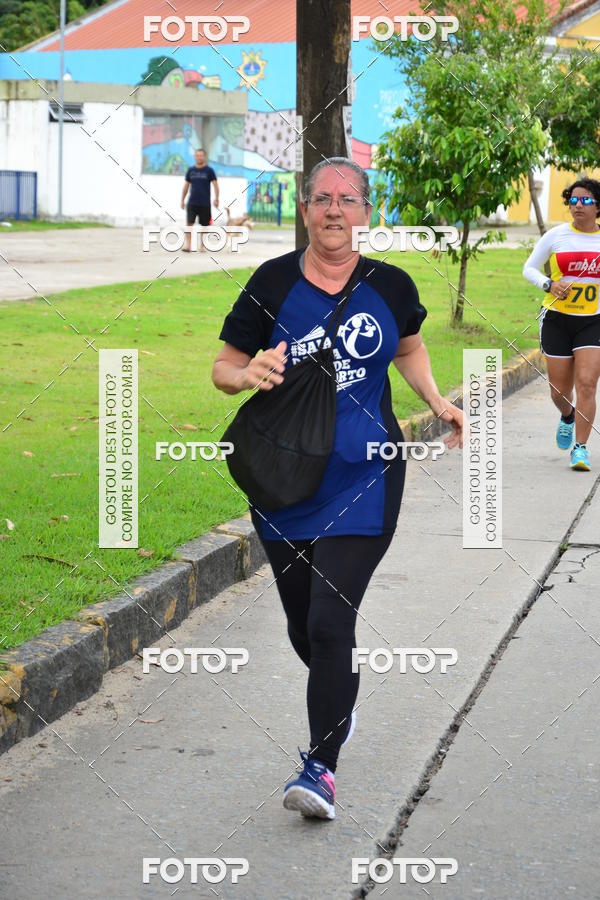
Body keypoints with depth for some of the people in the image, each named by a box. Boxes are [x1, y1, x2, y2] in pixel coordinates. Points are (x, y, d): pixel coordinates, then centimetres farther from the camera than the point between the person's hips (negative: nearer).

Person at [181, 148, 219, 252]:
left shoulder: (209, 171, 0)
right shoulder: (190, 170, 8)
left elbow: (215, 185, -1)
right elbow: (186, 185, 15)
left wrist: (216, 199, -11)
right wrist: (182, 200, 13)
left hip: (205, 203, -1)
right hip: (192, 203, 1)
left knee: (204, 225, 5)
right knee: (189, 223, -12)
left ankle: (202, 245, 17)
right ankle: (187, 244, -14)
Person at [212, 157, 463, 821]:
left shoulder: (390, 287, 0)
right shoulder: (273, 283, -4)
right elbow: (223, 367, 2)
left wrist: (437, 402, 9)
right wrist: (251, 374, -19)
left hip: (363, 479, -1)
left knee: (331, 622, -13)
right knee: (302, 623, 14)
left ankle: (321, 765, -6)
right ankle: (338, 698, 47)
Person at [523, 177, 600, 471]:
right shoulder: (556, 236, -1)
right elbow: (529, 268, 6)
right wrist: (550, 284, -12)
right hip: (557, 320, 1)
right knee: (560, 392, 6)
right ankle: (568, 417, 42)